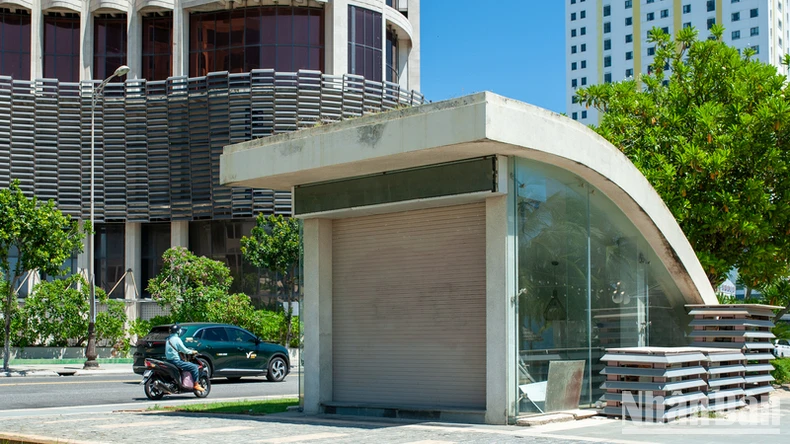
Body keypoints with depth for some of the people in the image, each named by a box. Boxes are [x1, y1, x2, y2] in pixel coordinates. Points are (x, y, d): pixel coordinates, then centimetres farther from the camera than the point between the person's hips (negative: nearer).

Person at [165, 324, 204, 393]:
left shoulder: (168, 339, 13)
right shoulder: (176, 339, -13)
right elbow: (184, 350, -14)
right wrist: (192, 352, 3)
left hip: (168, 360, 9)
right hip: (175, 361, -9)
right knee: (194, 367, -7)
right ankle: (196, 384, -7)